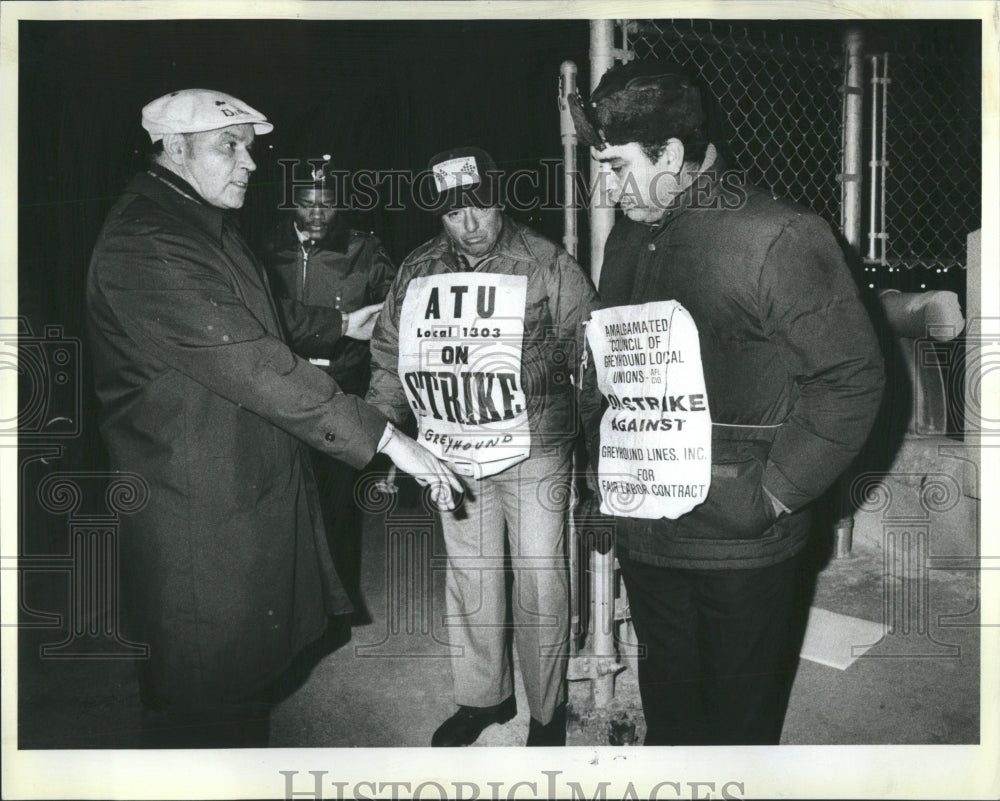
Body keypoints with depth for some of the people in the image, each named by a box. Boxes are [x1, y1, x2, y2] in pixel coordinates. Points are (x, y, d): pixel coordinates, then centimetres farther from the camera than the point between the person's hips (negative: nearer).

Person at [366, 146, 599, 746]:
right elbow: (390, 360, 14)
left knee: (540, 580, 4)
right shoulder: (417, 273, 6)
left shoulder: (548, 266, -8)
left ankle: (547, 709, 23)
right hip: (452, 455, 4)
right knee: (470, 577, 15)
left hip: (534, 453, -4)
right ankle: (483, 696, 34)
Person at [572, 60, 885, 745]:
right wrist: (605, 462, 9)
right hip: (642, 533, 6)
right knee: (667, 708, 22)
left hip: (742, 549, -6)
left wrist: (776, 494, -15)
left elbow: (853, 376, -14)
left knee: (741, 720, 12)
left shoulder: (777, 239, -14)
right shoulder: (629, 238, 9)